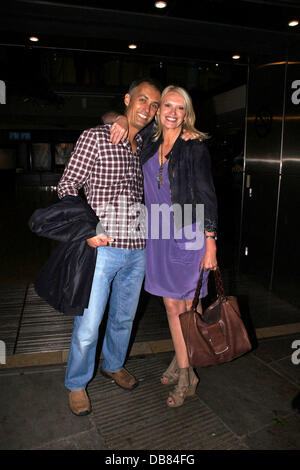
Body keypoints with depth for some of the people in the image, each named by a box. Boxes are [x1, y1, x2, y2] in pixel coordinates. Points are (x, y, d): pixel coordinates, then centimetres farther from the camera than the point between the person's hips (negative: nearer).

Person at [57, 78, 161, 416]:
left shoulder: (146, 148, 12)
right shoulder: (95, 137, -4)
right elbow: (67, 186, -5)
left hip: (137, 249, 6)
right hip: (101, 248, -5)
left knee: (124, 317, 20)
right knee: (88, 325, 3)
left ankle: (113, 365, 44)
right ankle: (76, 384, 28)